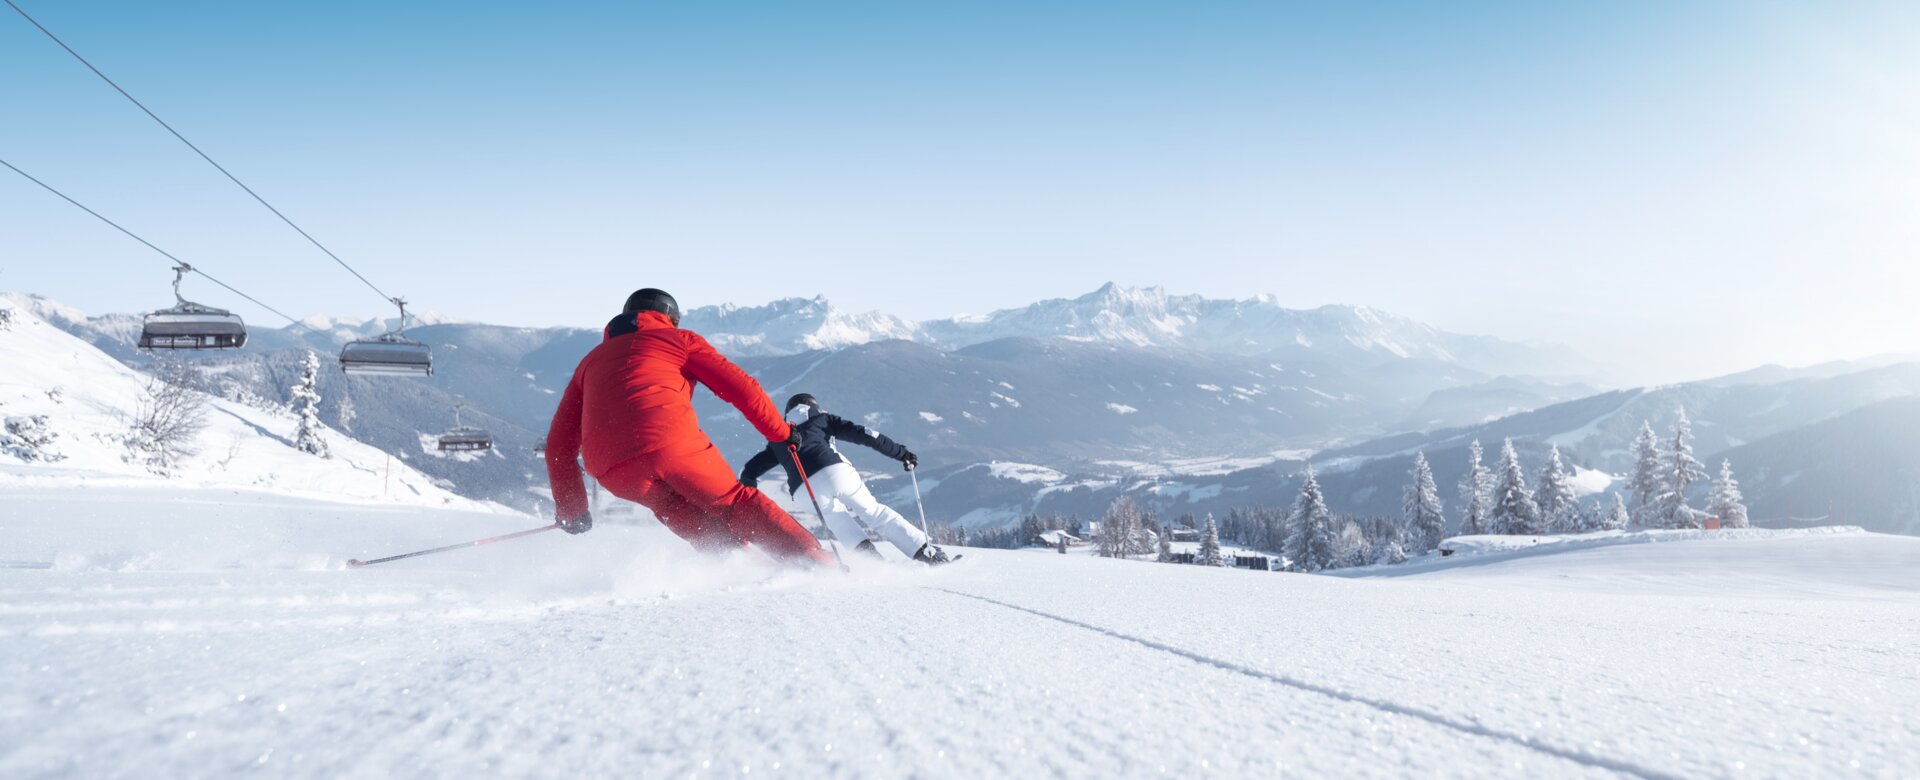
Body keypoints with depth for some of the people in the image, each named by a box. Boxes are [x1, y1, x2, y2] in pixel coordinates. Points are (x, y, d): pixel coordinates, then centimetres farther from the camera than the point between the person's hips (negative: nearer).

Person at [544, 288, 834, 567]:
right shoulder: (678, 339, 23)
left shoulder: (590, 362, 33)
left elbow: (559, 443, 29)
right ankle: (815, 562, 4)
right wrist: (782, 435, 23)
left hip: (613, 472, 4)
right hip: (672, 441, -3)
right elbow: (740, 386, 14)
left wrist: (570, 509, 34)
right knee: (736, 504, 10)